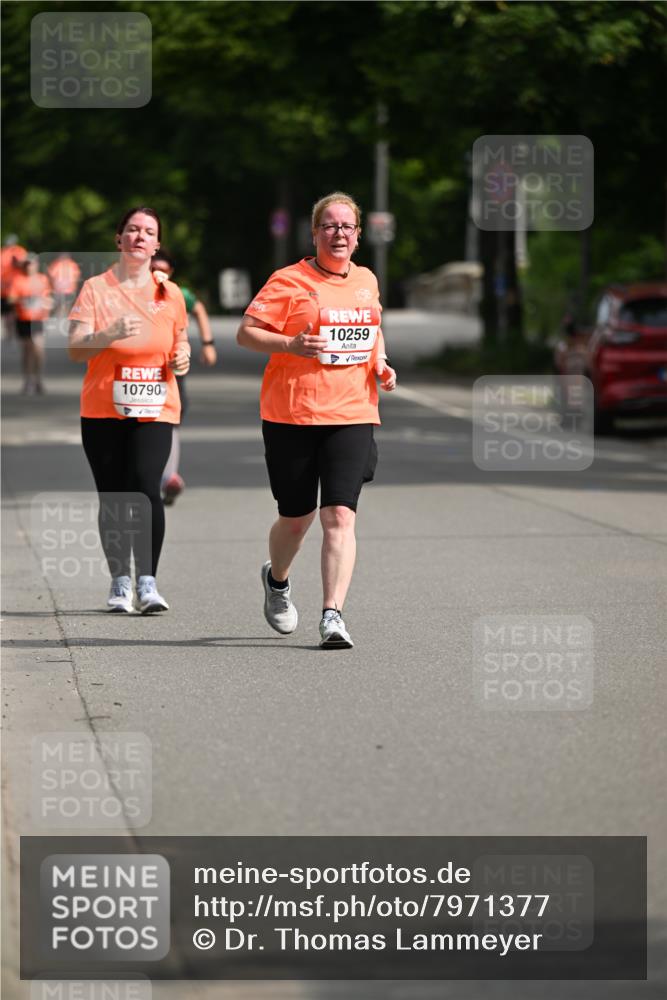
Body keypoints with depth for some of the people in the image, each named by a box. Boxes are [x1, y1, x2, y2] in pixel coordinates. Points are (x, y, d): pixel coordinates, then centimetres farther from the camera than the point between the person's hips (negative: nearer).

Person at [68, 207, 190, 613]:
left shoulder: (170, 294, 9)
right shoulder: (96, 289, 0)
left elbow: (180, 338, 23)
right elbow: (76, 349, -7)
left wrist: (183, 356, 0)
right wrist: (111, 334, -25)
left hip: (154, 410, 0)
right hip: (103, 411, 0)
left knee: (146, 487, -17)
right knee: (112, 498, 2)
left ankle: (147, 581, -13)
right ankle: (120, 581, 15)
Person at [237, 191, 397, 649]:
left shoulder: (367, 281, 12)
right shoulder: (289, 282, -4)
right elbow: (246, 333, -5)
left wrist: (381, 365, 10)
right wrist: (290, 344, -21)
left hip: (352, 416, 3)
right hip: (291, 417, -3)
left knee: (340, 516, -12)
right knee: (296, 518, 8)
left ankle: (333, 616, -14)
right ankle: (277, 580, 41)